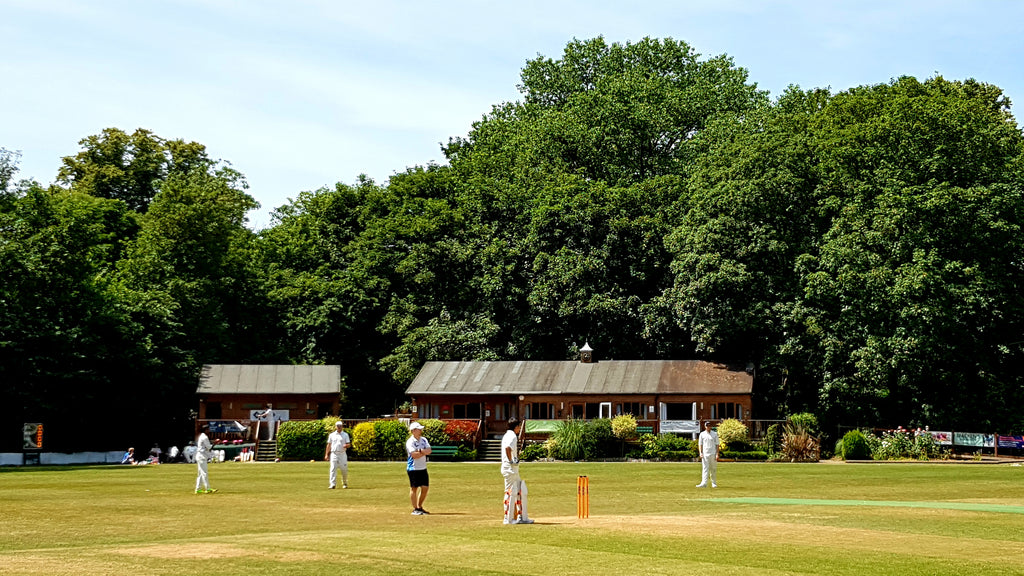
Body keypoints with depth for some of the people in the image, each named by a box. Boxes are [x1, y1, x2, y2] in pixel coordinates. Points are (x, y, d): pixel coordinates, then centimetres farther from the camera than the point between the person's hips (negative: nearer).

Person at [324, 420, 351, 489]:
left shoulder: (345, 435, 9)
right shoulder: (332, 435, 12)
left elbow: (349, 444, 3)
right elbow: (329, 445, 14)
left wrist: (346, 445, -21)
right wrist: (326, 454, 9)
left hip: (342, 454, -1)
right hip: (334, 454, 1)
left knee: (344, 469, 0)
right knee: (333, 469, -9)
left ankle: (345, 483, 17)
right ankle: (332, 484, -13)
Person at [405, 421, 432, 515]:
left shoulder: (423, 440, 10)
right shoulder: (410, 442, -11)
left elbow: (429, 451, -3)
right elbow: (414, 455, -22)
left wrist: (420, 451, -19)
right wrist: (424, 452, -11)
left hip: (423, 468, 7)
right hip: (413, 468, -7)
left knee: (425, 488, 8)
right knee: (414, 488, -2)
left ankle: (420, 507, 20)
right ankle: (415, 509, 3)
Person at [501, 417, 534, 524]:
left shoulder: (507, 435, 16)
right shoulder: (512, 436, -14)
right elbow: (508, 447, -33)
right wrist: (511, 461, -24)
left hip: (514, 469, 10)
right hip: (510, 468, -10)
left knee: (522, 491, 14)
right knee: (511, 492, -5)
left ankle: (522, 517, 18)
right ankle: (508, 519, 0)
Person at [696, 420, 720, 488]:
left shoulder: (715, 434, 6)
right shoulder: (702, 434, 7)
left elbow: (717, 445, 4)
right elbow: (700, 444, 7)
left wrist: (717, 454, -5)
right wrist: (700, 453, -7)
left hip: (713, 454, 0)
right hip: (705, 454, 0)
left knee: (713, 469, 5)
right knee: (705, 469, -9)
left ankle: (714, 483, 15)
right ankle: (704, 483, -18)